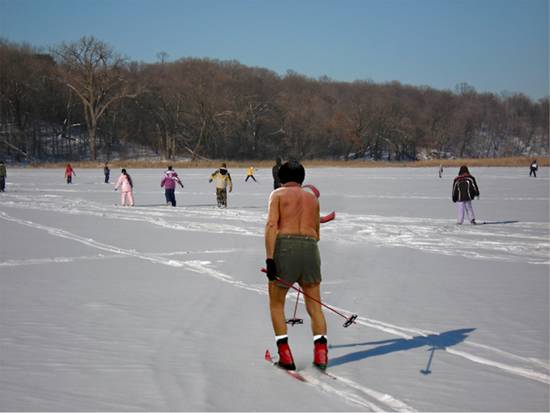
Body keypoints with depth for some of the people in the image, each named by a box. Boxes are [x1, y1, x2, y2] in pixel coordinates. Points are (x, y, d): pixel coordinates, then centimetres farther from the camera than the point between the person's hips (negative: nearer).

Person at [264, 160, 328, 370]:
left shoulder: (278, 194, 10)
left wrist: (269, 259, -12)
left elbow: (271, 225, -6)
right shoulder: (312, 198, 23)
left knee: (276, 304, 13)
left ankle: (284, 352, 2)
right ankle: (320, 345, -12)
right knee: (314, 306, 9)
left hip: (285, 246, -3)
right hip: (310, 248, 3)